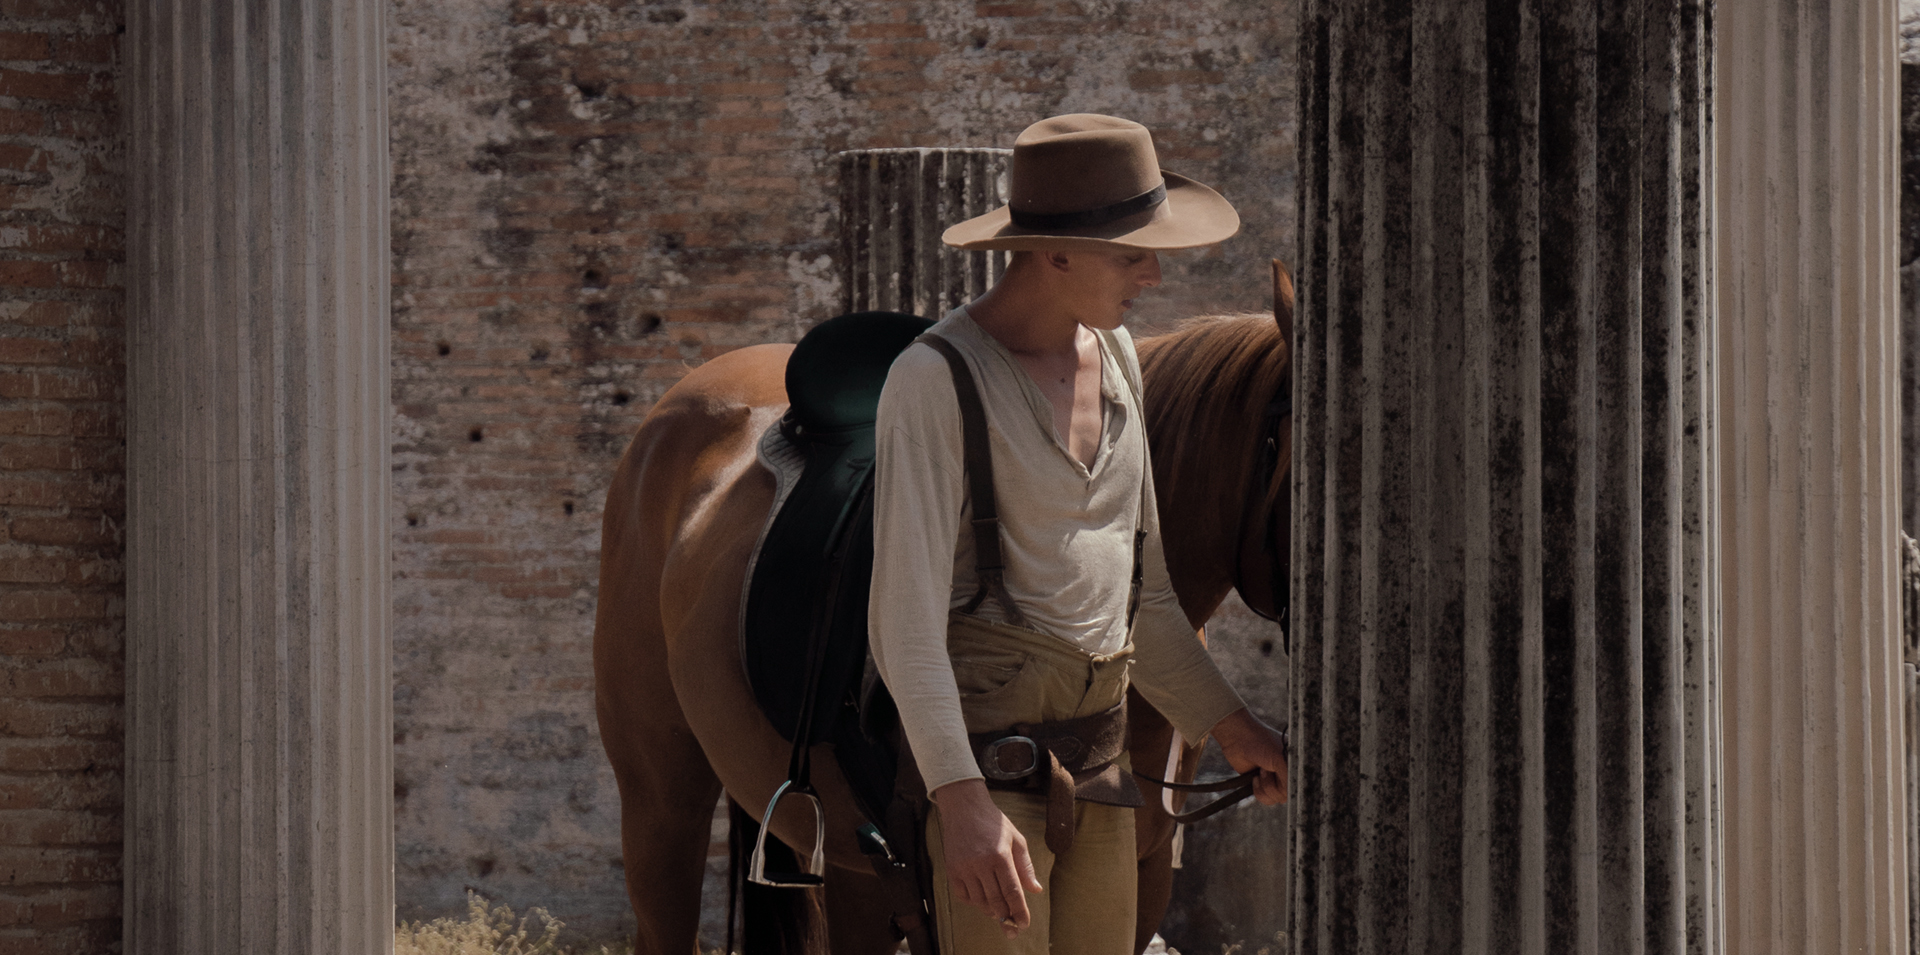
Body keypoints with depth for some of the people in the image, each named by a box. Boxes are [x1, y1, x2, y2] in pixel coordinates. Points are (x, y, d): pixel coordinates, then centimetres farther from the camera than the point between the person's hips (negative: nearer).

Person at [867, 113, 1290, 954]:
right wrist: (963, 802, -27)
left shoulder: (1113, 356, 11)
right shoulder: (934, 380, -13)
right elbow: (907, 617, -18)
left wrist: (1230, 726, 16)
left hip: (1099, 751, 8)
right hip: (983, 757, -8)